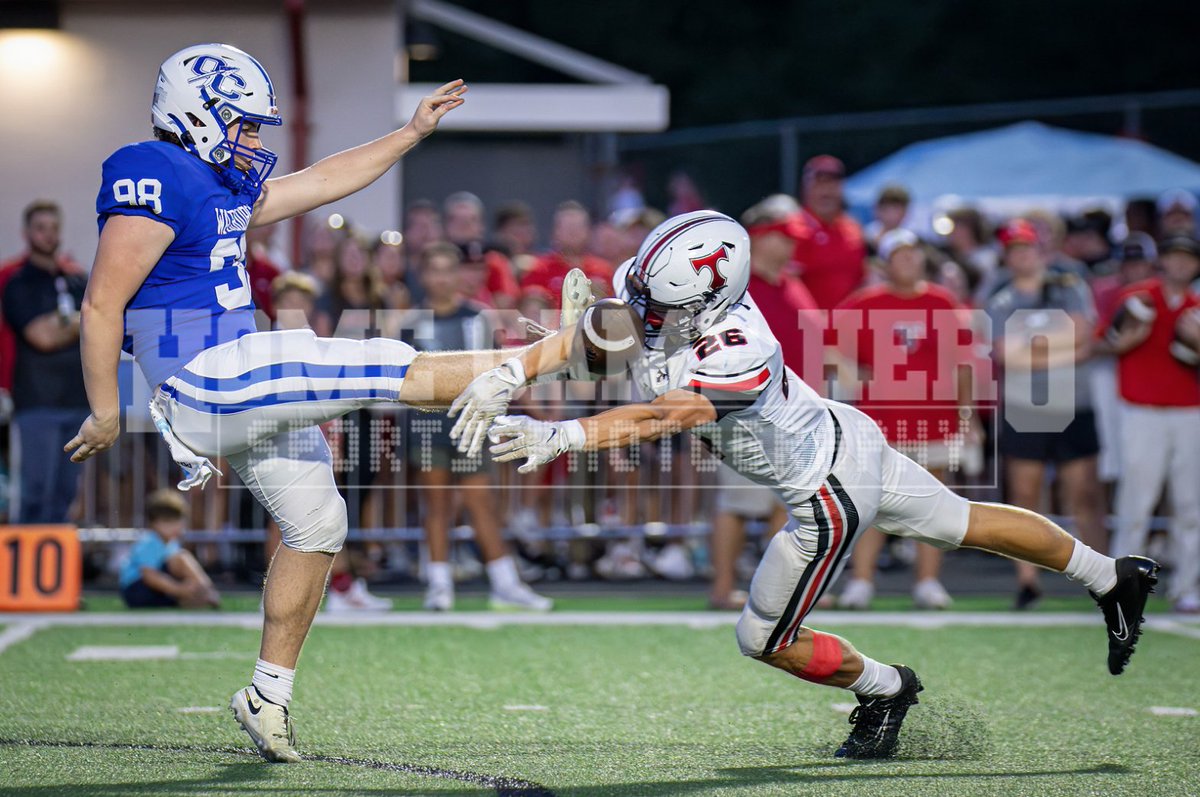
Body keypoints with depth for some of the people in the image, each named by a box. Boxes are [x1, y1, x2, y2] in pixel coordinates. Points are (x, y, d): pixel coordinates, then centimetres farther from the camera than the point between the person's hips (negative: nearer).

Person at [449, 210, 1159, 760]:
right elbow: (580, 336, -13)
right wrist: (502, 381, -23)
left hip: (830, 498, -8)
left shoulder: (737, 362, -39)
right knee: (965, 523, 25)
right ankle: (1114, 577, 42)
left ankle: (884, 688, 34)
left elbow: (654, 421, -40)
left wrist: (555, 436, -48)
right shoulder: (679, 294, -17)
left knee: (765, 640, 9)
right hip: (848, 436, 8)